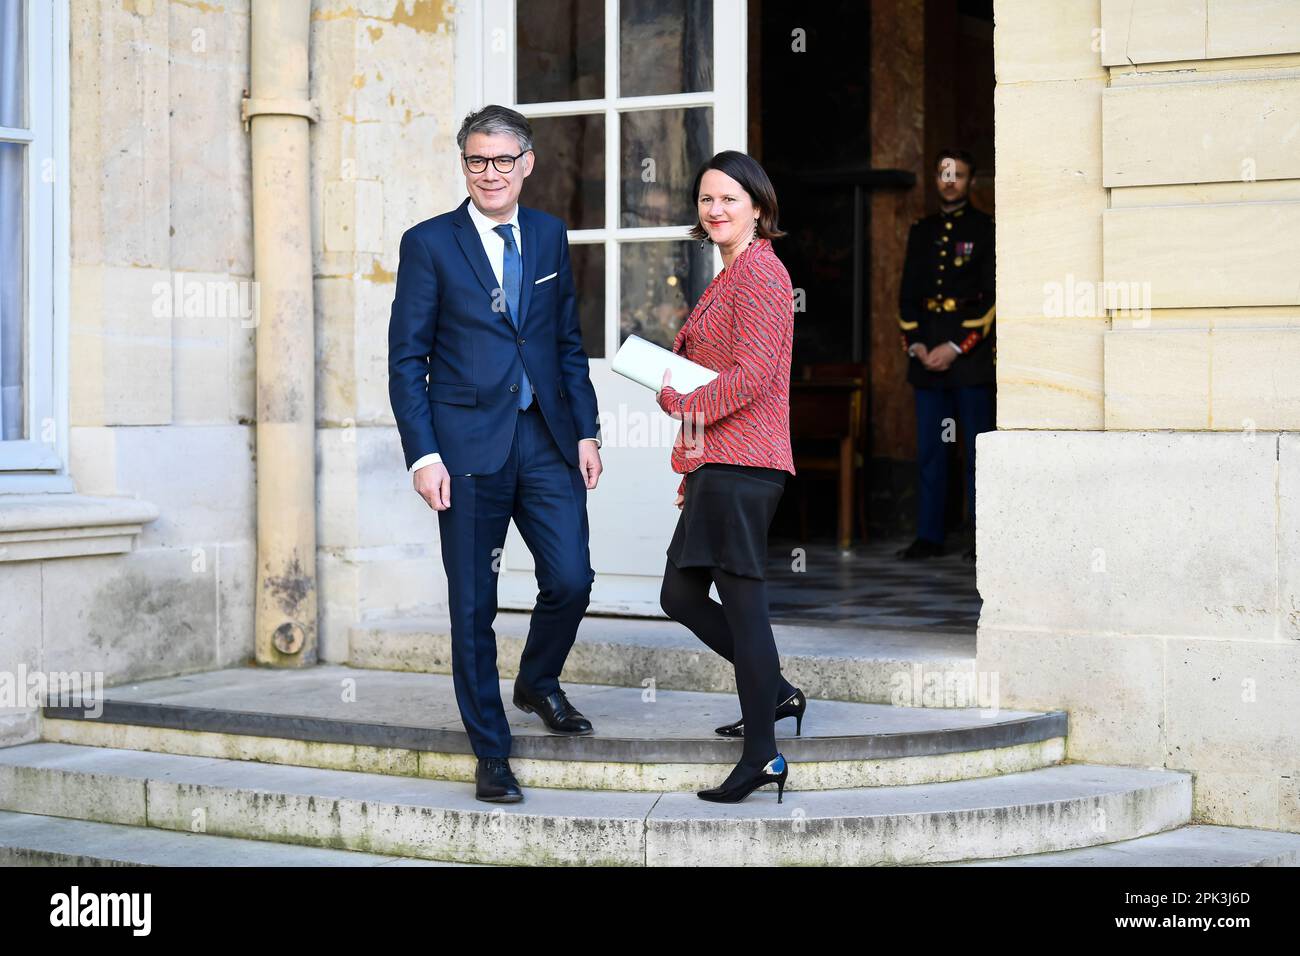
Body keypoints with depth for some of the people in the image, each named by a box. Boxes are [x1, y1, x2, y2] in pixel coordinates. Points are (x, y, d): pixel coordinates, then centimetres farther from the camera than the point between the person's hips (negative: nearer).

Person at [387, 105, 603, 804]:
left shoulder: (550, 236, 11)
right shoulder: (428, 244, 0)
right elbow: (406, 359, -2)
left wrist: (586, 431, 7)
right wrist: (423, 455, -10)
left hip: (546, 438, 3)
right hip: (469, 444, -3)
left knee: (571, 580, -4)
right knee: (472, 604, 2)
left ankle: (538, 682, 28)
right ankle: (491, 754, 16)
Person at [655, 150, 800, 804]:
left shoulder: (759, 271, -9)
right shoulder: (730, 276, 22)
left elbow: (753, 373, -18)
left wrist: (688, 408, -7)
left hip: (741, 462, -10)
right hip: (716, 463, 10)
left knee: (742, 598, -7)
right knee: (681, 594, 14)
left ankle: (763, 755, -1)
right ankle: (775, 693, 25)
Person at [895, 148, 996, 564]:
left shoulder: (986, 229, 1)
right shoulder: (921, 231, 16)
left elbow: (993, 297, -5)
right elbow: (907, 293, 15)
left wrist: (955, 348, -12)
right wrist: (915, 343, -1)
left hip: (971, 354, -4)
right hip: (927, 354, 4)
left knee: (977, 448, -2)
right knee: (929, 448, 4)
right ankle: (928, 535, 9)